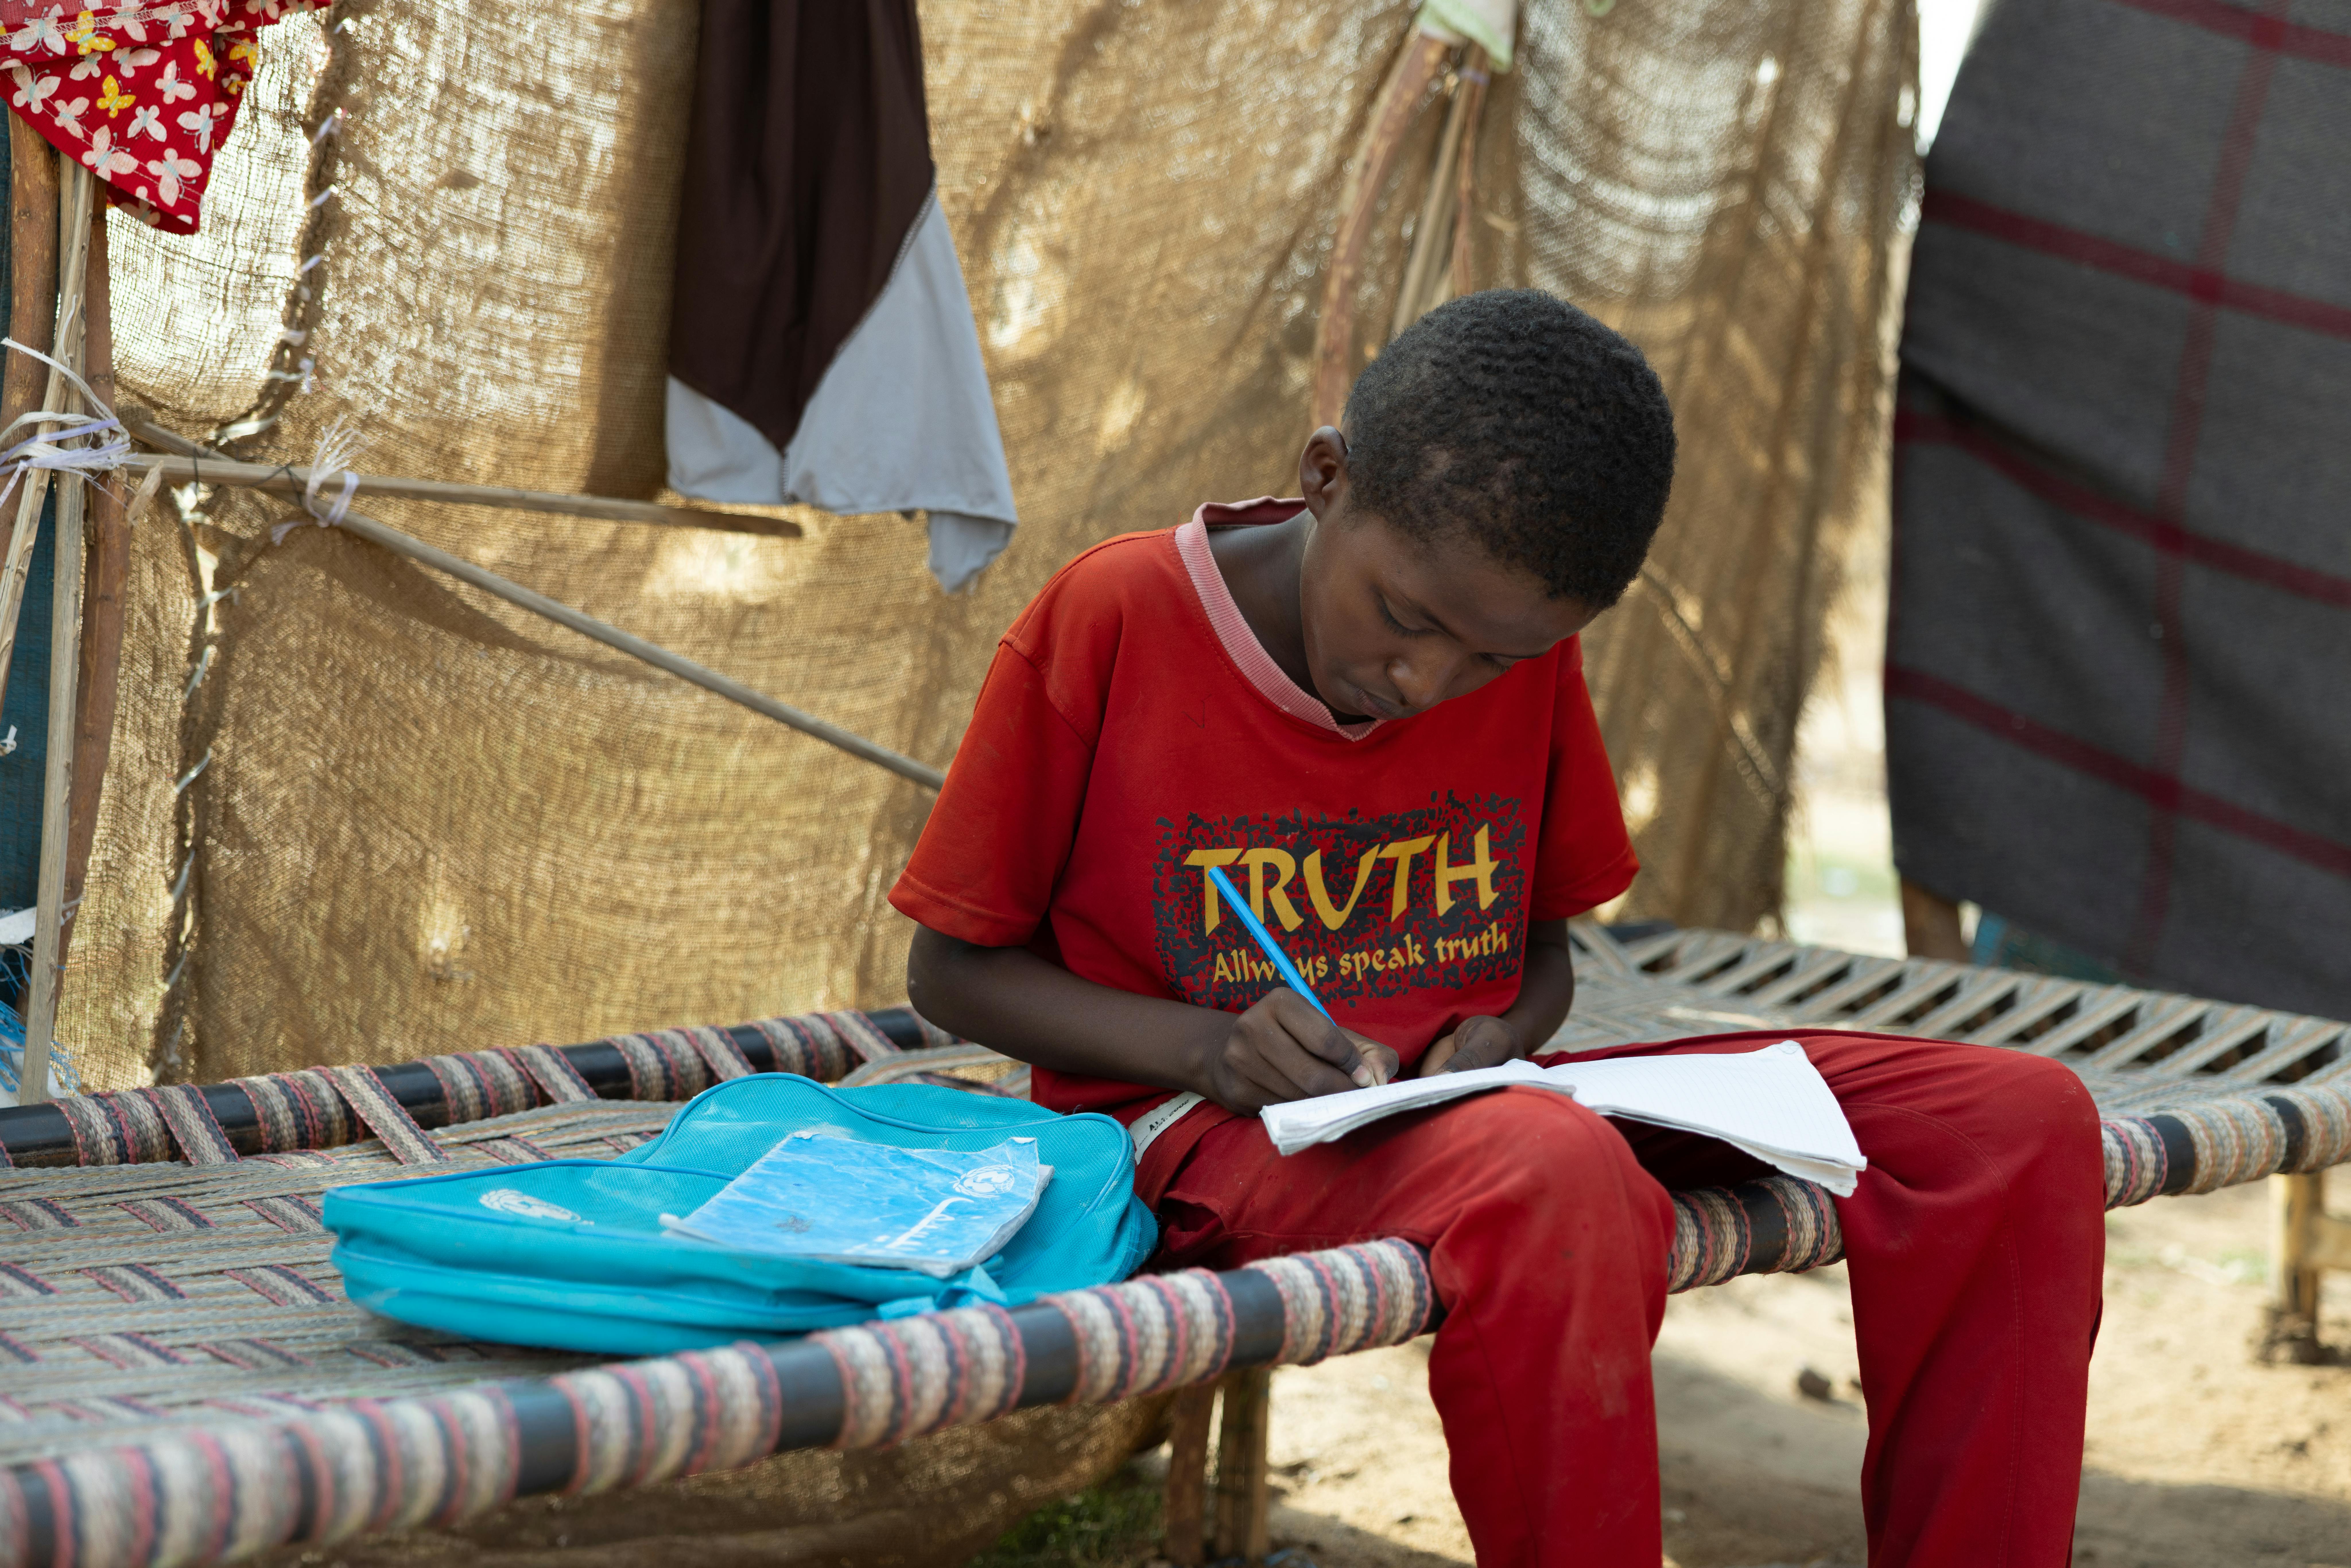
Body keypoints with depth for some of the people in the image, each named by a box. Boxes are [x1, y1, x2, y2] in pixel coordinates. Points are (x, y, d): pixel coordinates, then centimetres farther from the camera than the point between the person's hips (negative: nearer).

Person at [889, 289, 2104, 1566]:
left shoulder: (1531, 655, 5)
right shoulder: (1111, 618, -9)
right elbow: (951, 970, -2)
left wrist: (1500, 1042, -6)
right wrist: (1209, 1049, -18)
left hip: (1459, 1112, 6)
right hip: (1201, 1131, -6)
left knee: (2024, 1125, -12)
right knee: (1554, 1177, -43)